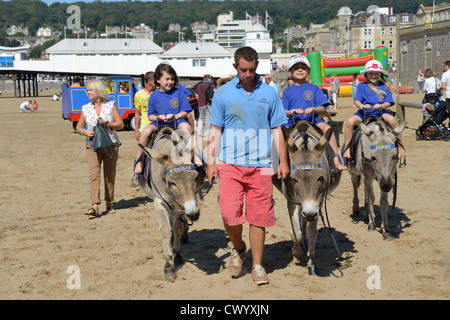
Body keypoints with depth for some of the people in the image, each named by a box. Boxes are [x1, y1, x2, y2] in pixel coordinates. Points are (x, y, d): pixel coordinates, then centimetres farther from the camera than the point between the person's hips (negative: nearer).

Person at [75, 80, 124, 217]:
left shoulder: (110, 105, 4)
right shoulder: (85, 108, 9)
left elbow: (120, 124, 0)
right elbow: (78, 127, 13)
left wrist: (107, 124, -16)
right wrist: (84, 132, -9)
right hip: (92, 146, 1)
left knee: (109, 175, 6)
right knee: (94, 174, -14)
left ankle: (109, 204, 21)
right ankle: (95, 207, -22)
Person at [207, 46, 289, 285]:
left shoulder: (269, 93, 7)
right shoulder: (223, 93, 5)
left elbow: (277, 129, 11)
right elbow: (215, 130, 8)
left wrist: (283, 161, 5)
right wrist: (211, 162, 1)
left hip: (260, 164, 1)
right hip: (230, 164, 0)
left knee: (259, 217, 2)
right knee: (229, 213, -11)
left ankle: (257, 266, 15)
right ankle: (238, 248, 19)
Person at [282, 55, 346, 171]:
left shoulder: (314, 88, 10)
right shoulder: (288, 91, 10)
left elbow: (322, 109, 3)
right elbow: (284, 112, 3)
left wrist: (313, 109, -19)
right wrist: (293, 111, -18)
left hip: (313, 119, -1)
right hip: (293, 121, 1)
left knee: (327, 128, -29)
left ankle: (336, 159, -28)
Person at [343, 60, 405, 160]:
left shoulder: (384, 87, 9)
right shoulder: (362, 86, 8)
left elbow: (388, 102, 1)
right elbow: (357, 101, 0)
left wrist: (381, 106, -22)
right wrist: (362, 106, -24)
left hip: (380, 112, 0)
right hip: (364, 113, 0)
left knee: (392, 119, -30)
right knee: (350, 121, -29)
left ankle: (400, 146, -16)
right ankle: (347, 148, -17)